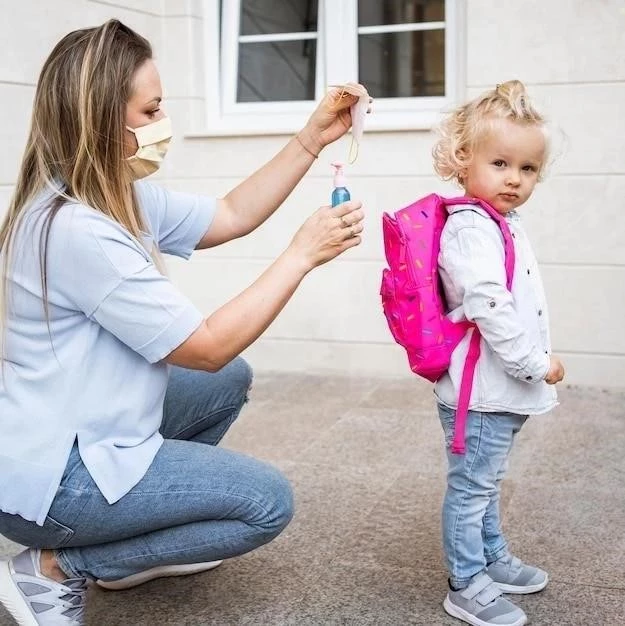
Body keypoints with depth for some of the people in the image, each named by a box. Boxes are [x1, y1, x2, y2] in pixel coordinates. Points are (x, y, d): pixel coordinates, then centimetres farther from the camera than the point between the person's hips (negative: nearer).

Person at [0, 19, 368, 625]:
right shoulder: (76, 229, -27)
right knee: (266, 502, -6)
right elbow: (207, 346, -23)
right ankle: (55, 569, -1)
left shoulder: (121, 196, 2)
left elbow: (231, 216, 12)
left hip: (82, 433, 10)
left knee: (229, 381, 20)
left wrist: (314, 137, 5)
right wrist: (302, 253, -17)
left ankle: (144, 540, 22)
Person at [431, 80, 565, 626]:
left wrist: (537, 362, 24)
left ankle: (494, 559, 38)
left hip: (504, 387, 11)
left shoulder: (504, 223, 14)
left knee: (485, 481, 23)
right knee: (471, 485, 1)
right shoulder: (470, 228, -19)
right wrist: (536, 363, -22)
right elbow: (489, 307, -27)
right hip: (480, 389, -11)